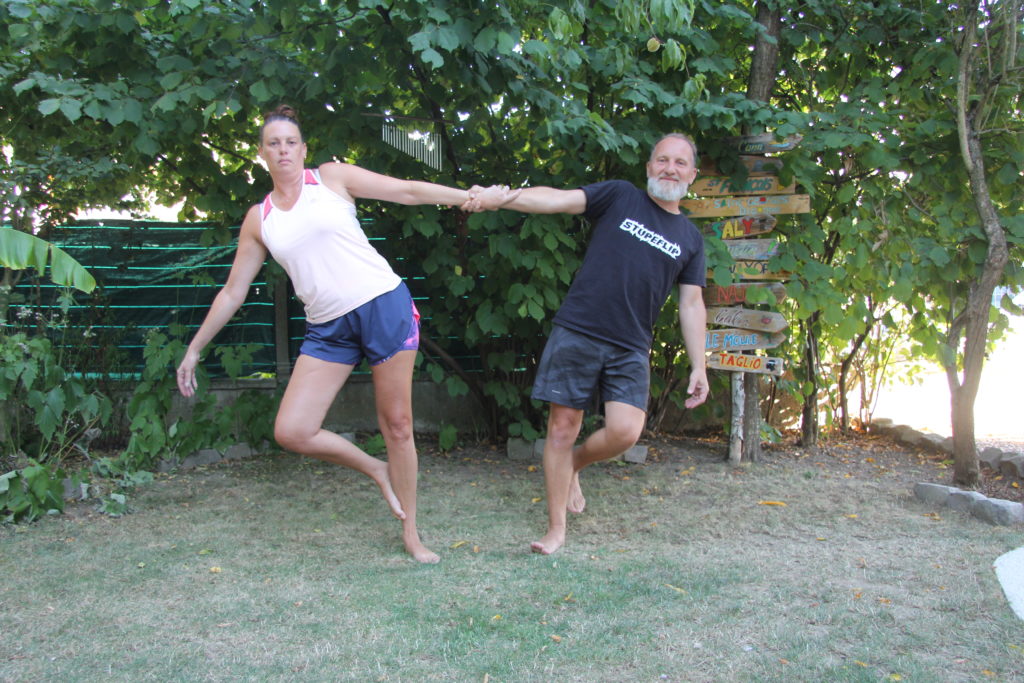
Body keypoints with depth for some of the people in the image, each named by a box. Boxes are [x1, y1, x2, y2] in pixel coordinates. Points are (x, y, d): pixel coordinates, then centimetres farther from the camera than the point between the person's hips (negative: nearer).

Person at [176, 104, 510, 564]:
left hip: (383, 305, -3)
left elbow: (407, 191, 1)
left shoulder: (332, 177, 4)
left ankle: (410, 534, 18)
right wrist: (195, 348, 18)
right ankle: (376, 470, 16)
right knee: (291, 432, -9)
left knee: (397, 424, 1)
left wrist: (471, 196, -8)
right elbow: (233, 291, 17)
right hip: (328, 329, 3)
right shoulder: (259, 219, 12)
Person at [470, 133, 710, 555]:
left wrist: (698, 366, 8)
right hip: (576, 333, -2)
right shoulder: (619, 196, 4)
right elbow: (557, 200, -8)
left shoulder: (690, 238, 14)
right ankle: (556, 529, 13)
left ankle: (574, 465, 20)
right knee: (562, 428, 0)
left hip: (631, 349, 3)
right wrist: (500, 198, -24)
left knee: (625, 432, -14)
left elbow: (691, 304, 14)